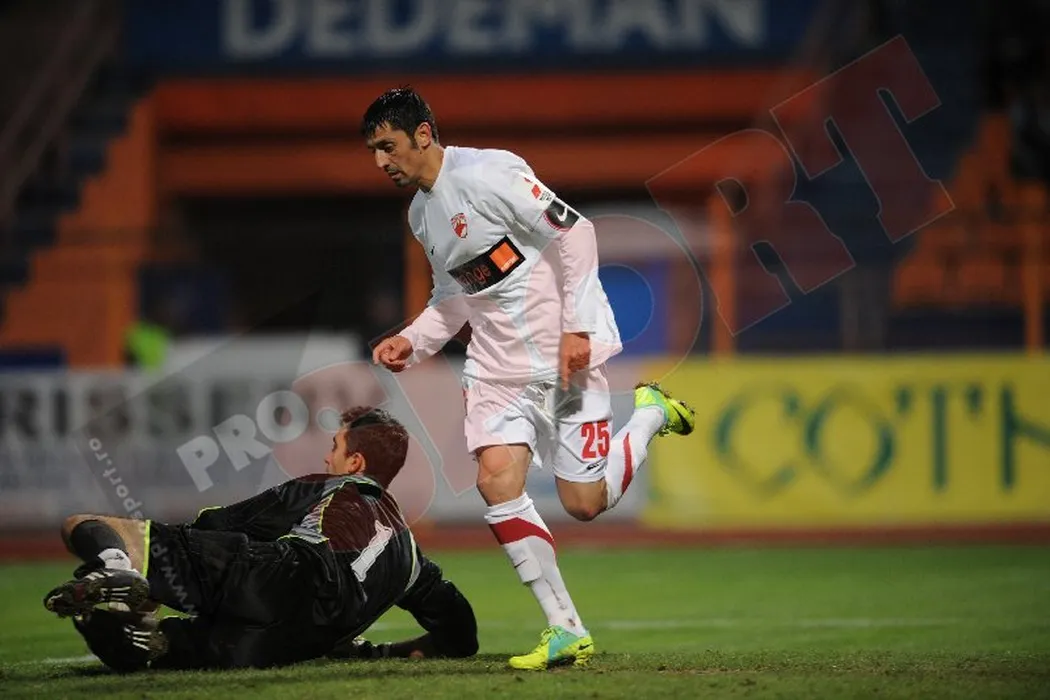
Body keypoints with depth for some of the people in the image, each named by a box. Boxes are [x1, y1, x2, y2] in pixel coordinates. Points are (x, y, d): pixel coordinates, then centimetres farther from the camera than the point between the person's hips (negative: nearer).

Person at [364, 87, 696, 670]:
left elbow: (573, 232, -19)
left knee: (585, 502, -5)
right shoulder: (421, 213, 12)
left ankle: (651, 414, 25)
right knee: (496, 479, -14)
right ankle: (566, 631, -8)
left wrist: (576, 328, -22)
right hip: (497, 365, 7)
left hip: (563, 354, -7)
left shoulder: (486, 173, -16)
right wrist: (411, 342, 5)